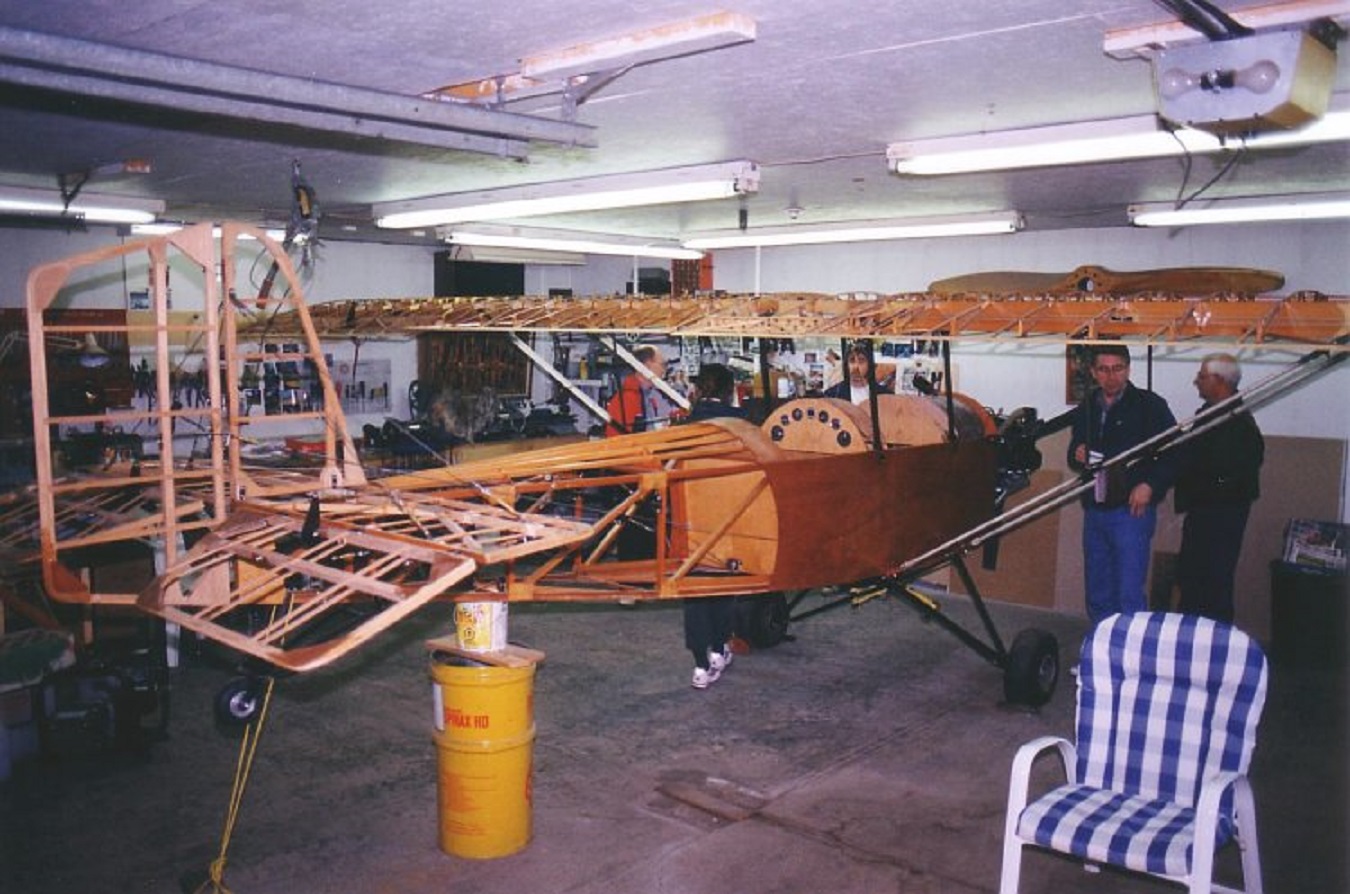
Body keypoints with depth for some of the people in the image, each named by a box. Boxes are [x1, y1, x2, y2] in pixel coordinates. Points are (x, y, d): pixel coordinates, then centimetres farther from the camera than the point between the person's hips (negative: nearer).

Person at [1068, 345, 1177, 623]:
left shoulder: (1150, 406, -5)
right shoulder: (1087, 408, 12)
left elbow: (1174, 454, -7)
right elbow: (1073, 453, 22)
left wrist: (1150, 485, -19)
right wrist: (1077, 456, -1)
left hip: (1132, 509, -6)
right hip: (1094, 511, 6)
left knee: (1129, 596, -8)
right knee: (1098, 597, 13)